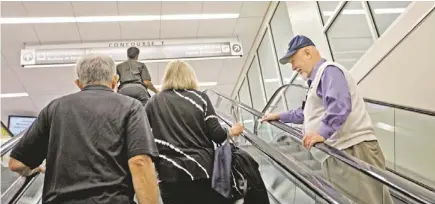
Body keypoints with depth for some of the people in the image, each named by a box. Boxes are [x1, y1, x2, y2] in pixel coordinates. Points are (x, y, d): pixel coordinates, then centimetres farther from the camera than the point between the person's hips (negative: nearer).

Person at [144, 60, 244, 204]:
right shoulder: (200, 98, 0)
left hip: (171, 174, 1)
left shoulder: (154, 102, 2)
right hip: (203, 169, 0)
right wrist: (230, 132, 16)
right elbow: (216, 134, -4)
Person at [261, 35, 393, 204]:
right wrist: (280, 116, 44)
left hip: (355, 149, -10)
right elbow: (307, 113, 43)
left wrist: (323, 133, -32)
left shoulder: (328, 70, -4)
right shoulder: (317, 79, 28)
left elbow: (339, 106, -23)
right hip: (336, 154, 10)